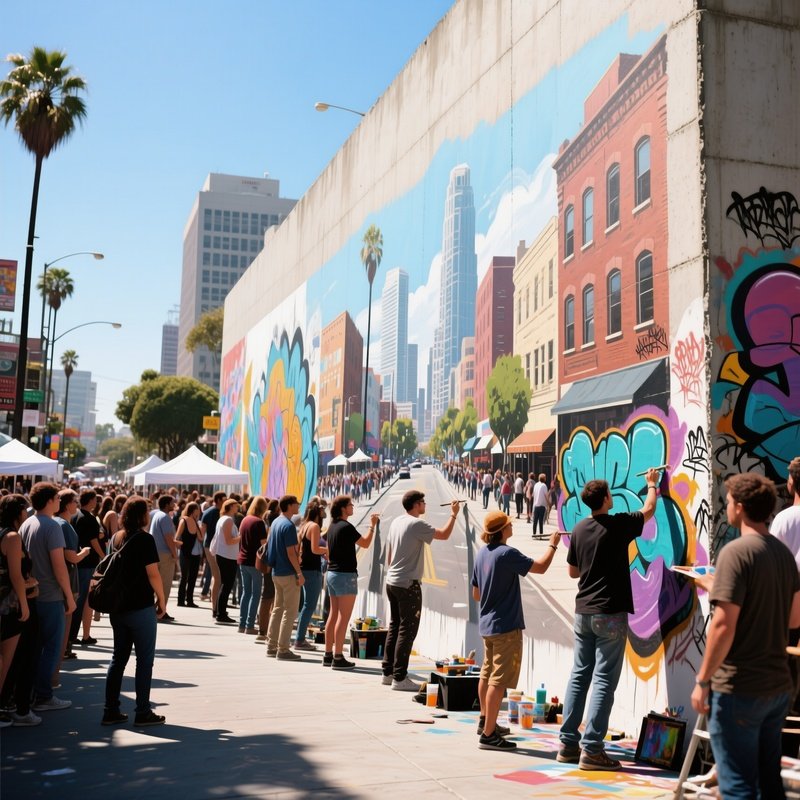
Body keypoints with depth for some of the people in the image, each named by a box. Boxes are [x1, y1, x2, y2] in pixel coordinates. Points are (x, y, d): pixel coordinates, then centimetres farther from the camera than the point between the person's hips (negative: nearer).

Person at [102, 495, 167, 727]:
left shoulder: (116, 539, 7)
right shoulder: (144, 539, -13)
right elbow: (153, 574, -16)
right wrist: (162, 601, -4)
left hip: (117, 607, 7)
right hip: (141, 608, -7)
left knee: (118, 658, 14)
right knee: (145, 660, 3)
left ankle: (110, 711, 16)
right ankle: (143, 712, 7)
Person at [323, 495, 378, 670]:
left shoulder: (332, 527, 11)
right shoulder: (346, 527, -16)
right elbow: (365, 543, -10)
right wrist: (372, 525, 2)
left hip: (332, 573, 9)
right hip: (345, 575, -9)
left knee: (333, 615, 12)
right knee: (343, 617, -5)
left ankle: (328, 654, 15)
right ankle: (338, 657, -4)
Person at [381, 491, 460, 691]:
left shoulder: (396, 522, 10)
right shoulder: (417, 524, -16)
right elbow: (444, 535, -14)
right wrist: (453, 514, -1)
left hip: (392, 581, 9)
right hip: (408, 584, -9)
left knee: (395, 627, 15)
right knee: (407, 630, -4)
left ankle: (388, 672, 21)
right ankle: (399, 678, -2)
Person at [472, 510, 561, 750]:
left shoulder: (481, 554, 6)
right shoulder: (507, 554, -18)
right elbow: (541, 567, -16)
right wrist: (553, 545, -1)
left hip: (486, 624, 9)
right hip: (506, 626, -9)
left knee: (487, 674, 21)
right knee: (499, 680, -6)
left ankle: (485, 721, 36)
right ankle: (489, 734, -5)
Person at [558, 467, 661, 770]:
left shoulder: (579, 529, 5)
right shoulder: (618, 525, -10)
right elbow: (649, 510, 9)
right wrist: (651, 484, 25)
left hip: (583, 611, 6)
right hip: (610, 614, -6)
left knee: (579, 676, 11)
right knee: (604, 681, -3)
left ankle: (568, 744, 13)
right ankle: (591, 750, -3)